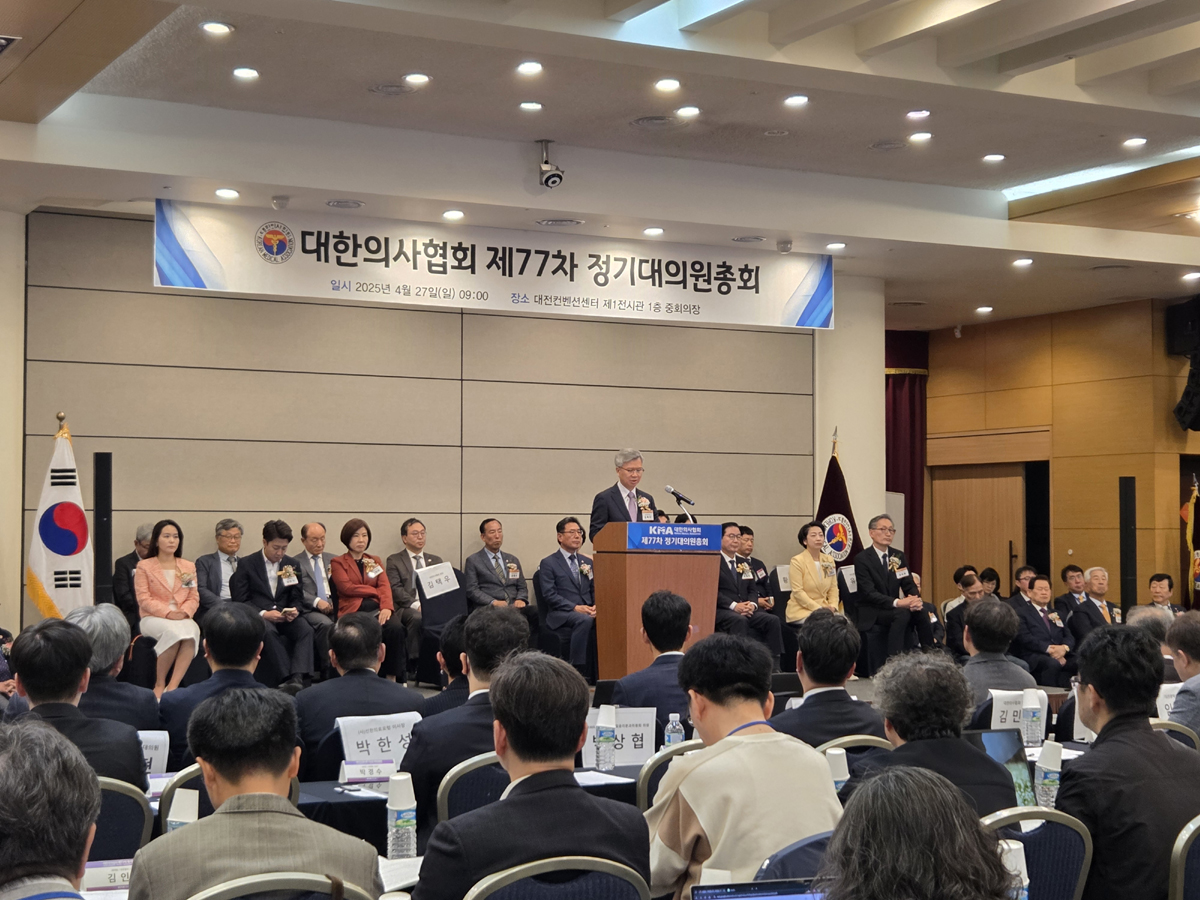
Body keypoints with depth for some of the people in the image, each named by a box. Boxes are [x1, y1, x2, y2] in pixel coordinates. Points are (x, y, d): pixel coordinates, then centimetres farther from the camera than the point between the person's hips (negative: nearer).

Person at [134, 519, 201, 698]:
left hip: (183, 618, 3)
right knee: (173, 631, -37)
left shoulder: (189, 567, 18)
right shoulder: (144, 566, 7)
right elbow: (144, 598, -3)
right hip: (154, 618, -2)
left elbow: (194, 598, 10)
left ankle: (172, 686, -38)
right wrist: (168, 613, -17)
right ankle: (160, 684, -21)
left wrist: (184, 613, -13)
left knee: (191, 631, -35)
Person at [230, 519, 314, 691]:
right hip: (257, 616, -3)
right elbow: (240, 599, -1)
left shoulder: (293, 565, 15)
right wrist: (263, 614, -17)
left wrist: (294, 610, -9)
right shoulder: (246, 564, 5)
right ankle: (289, 677, -42)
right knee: (268, 631, -38)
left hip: (285, 617, 3)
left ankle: (298, 678, -44)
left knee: (306, 630, -30)